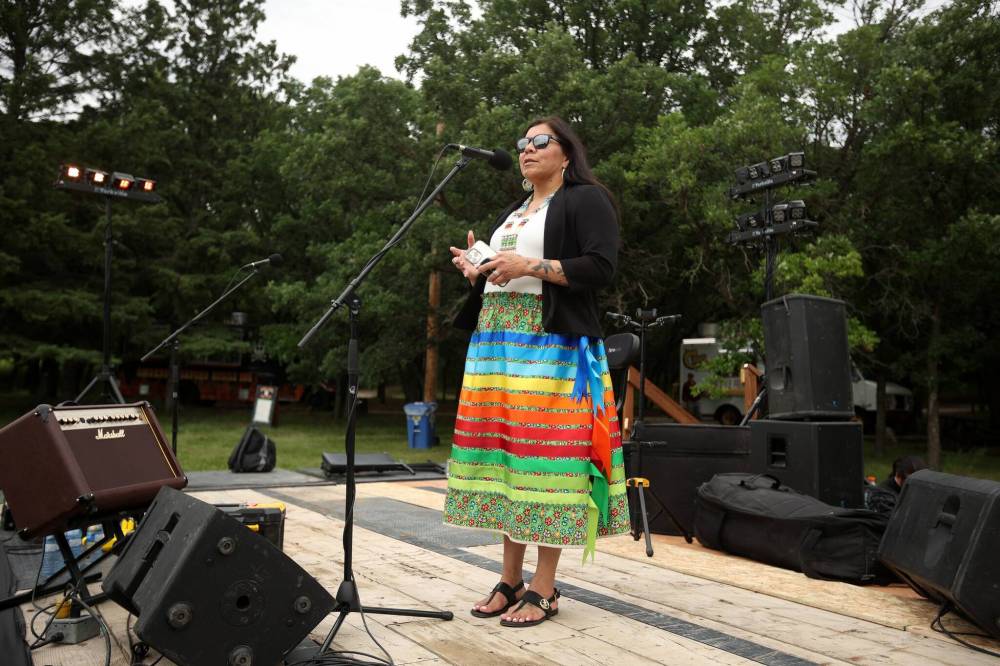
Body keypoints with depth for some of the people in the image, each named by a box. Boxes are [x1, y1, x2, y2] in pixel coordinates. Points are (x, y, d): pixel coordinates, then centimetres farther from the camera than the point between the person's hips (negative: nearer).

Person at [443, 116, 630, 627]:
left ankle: (544, 590, -2)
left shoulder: (585, 200, 3)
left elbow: (601, 267, -11)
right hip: (496, 343, 7)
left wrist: (530, 267, -16)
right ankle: (510, 580, 11)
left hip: (552, 344, -7)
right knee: (504, 452, 3)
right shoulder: (510, 214, 26)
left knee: (544, 454, -10)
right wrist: (475, 272, 7)